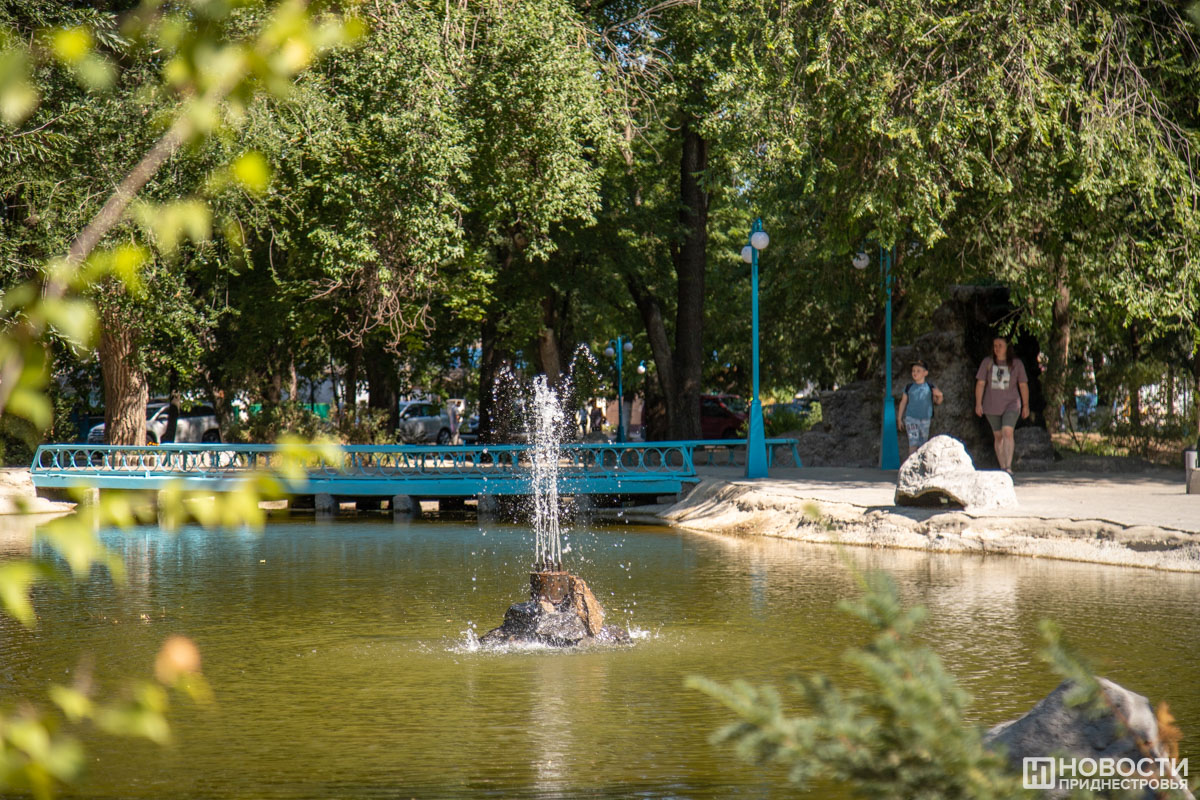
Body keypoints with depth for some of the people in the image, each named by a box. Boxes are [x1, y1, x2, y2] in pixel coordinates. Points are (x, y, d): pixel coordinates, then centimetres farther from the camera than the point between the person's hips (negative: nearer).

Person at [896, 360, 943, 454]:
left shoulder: (930, 387, 1)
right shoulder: (909, 387, 1)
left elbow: (937, 402, 7)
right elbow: (903, 402, 8)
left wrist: (940, 396, -16)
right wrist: (899, 419, 9)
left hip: (925, 419, 2)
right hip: (911, 418, -2)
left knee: (923, 444, 10)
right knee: (913, 443, -12)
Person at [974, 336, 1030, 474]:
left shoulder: (1016, 364, 1)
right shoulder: (987, 362, 3)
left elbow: (1023, 385, 6)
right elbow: (980, 383, 3)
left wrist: (1026, 406, 5)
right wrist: (978, 404, -3)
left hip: (1011, 405, -2)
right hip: (992, 406, 2)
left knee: (1007, 432, -20)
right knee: (998, 436, 7)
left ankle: (1008, 466, -27)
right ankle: (1002, 468, 14)